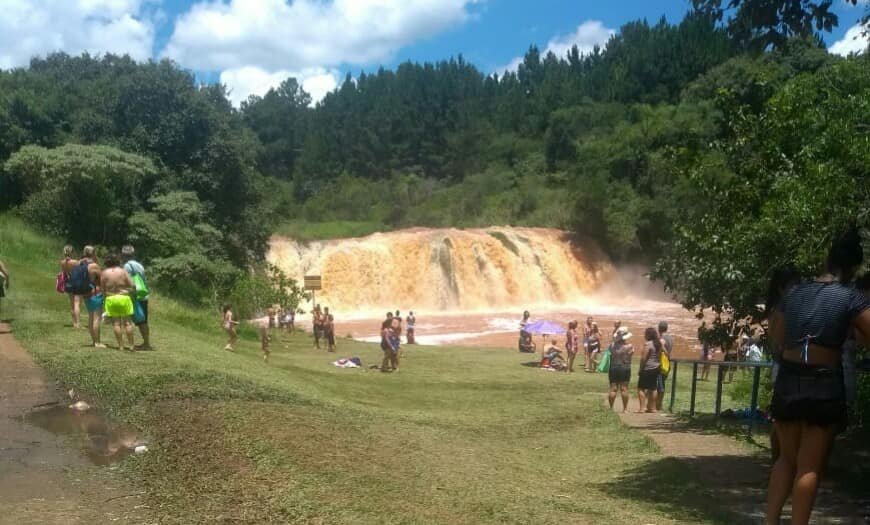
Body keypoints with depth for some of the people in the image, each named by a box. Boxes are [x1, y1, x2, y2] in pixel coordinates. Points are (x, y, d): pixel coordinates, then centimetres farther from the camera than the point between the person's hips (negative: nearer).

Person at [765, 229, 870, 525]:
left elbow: (777, 339, 14)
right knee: (810, 466, 4)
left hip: (787, 381, 5)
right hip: (824, 385, -4)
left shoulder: (794, 293, 8)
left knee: (787, 458, 18)